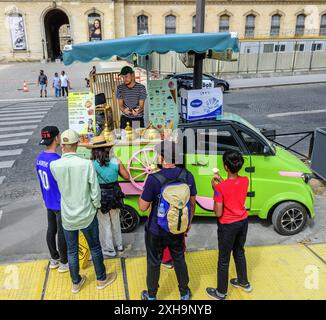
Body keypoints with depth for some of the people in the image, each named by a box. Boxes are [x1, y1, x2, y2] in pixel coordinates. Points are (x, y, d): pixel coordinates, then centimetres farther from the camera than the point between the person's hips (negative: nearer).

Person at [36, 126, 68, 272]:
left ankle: (54, 259, 37)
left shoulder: (39, 157, -1)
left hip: (49, 202, 8)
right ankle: (64, 262, 25)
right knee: (62, 233, 8)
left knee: (51, 230, 19)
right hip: (61, 204, -8)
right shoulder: (57, 161, -28)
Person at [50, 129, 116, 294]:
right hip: (87, 216, -2)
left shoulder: (54, 165, -15)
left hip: (67, 217, 2)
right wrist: (96, 206, 5)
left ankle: (76, 283, 40)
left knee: (72, 251, 21)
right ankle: (102, 279, 38)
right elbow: (95, 192, -16)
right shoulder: (87, 164, -23)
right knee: (95, 248, 19)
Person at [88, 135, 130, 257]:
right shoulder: (116, 161, -11)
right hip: (114, 195, 3)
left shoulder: (92, 164, -18)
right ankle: (119, 244, 41)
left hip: (101, 197, -3)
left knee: (105, 224, 14)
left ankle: (109, 249, 29)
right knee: (115, 221, 24)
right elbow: (127, 177, -3)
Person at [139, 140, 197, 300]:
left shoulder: (154, 179, -25)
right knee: (179, 259, 23)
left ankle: (151, 296, 39)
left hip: (156, 231, -3)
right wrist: (188, 224, 15)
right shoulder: (187, 176, -11)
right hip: (178, 230, 3)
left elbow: (143, 207, -16)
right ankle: (184, 293, 41)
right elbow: (192, 203, 0)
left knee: (154, 262, 18)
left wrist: (146, 188, -2)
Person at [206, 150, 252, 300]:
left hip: (228, 226, -6)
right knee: (239, 252, 28)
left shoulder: (220, 187, -27)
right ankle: (244, 282, 47)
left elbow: (218, 213, -20)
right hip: (243, 222, 6)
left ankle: (221, 293, 30)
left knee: (224, 259, 12)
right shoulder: (245, 181, -9)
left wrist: (215, 189, -13)